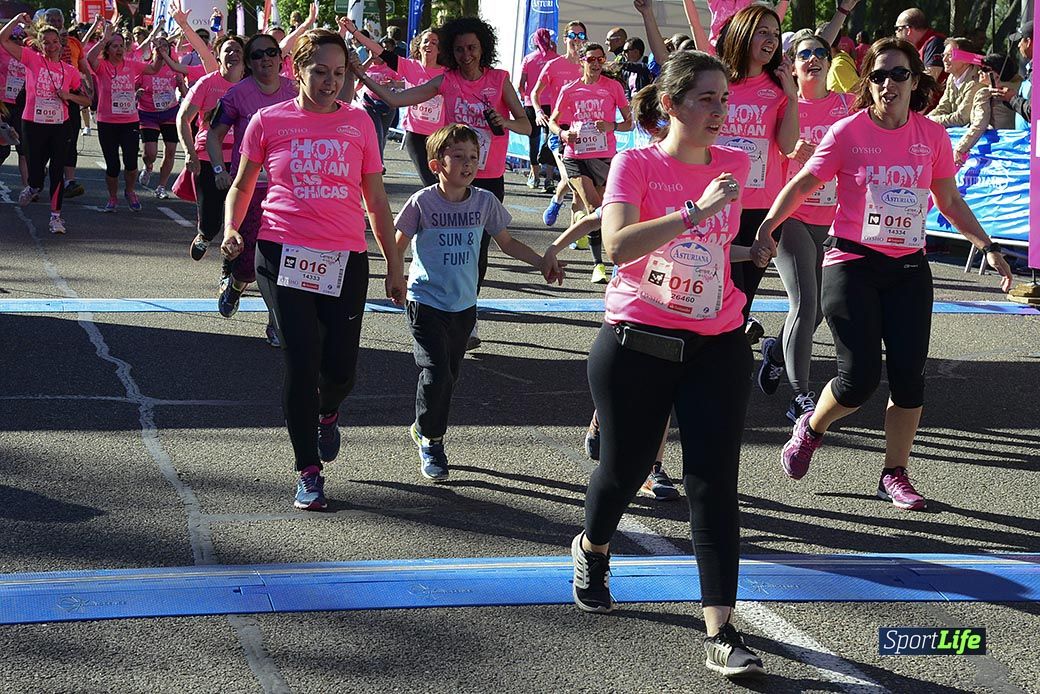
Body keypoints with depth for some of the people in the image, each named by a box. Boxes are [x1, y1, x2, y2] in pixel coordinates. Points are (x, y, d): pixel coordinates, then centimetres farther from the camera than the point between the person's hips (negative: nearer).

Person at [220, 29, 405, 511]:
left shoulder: (358, 122, 8)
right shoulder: (269, 121, 3)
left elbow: (376, 200, 13)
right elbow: (242, 186, 13)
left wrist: (394, 264, 12)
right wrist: (231, 229, -6)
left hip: (346, 259, 2)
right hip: (284, 255, -1)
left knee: (341, 368, -1)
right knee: (301, 363, -4)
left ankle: (327, 414, 37)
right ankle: (309, 473, 10)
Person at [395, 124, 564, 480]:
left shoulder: (485, 202, -2)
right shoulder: (422, 202, -12)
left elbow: (507, 242, 12)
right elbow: (399, 244, -2)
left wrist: (542, 262, 6)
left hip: (464, 304, 4)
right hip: (427, 301, -4)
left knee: (450, 374, 11)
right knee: (436, 373, -12)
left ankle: (423, 429, 33)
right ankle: (430, 439, 9)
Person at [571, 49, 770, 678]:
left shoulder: (734, 164, 4)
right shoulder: (635, 164, -9)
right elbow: (618, 245, -27)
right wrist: (697, 211, -31)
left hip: (717, 347, 3)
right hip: (637, 345, -3)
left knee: (715, 485, -6)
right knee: (625, 468, 11)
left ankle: (721, 632, -8)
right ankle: (592, 550, 46)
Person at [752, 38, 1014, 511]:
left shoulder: (932, 136, 3)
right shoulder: (848, 131, -6)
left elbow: (950, 201, 15)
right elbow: (801, 185, -6)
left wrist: (987, 247, 11)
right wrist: (767, 225, -20)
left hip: (908, 268, 3)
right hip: (852, 264, -3)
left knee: (909, 375, -3)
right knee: (860, 377, -8)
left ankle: (895, 475, 14)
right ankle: (811, 428, 24)